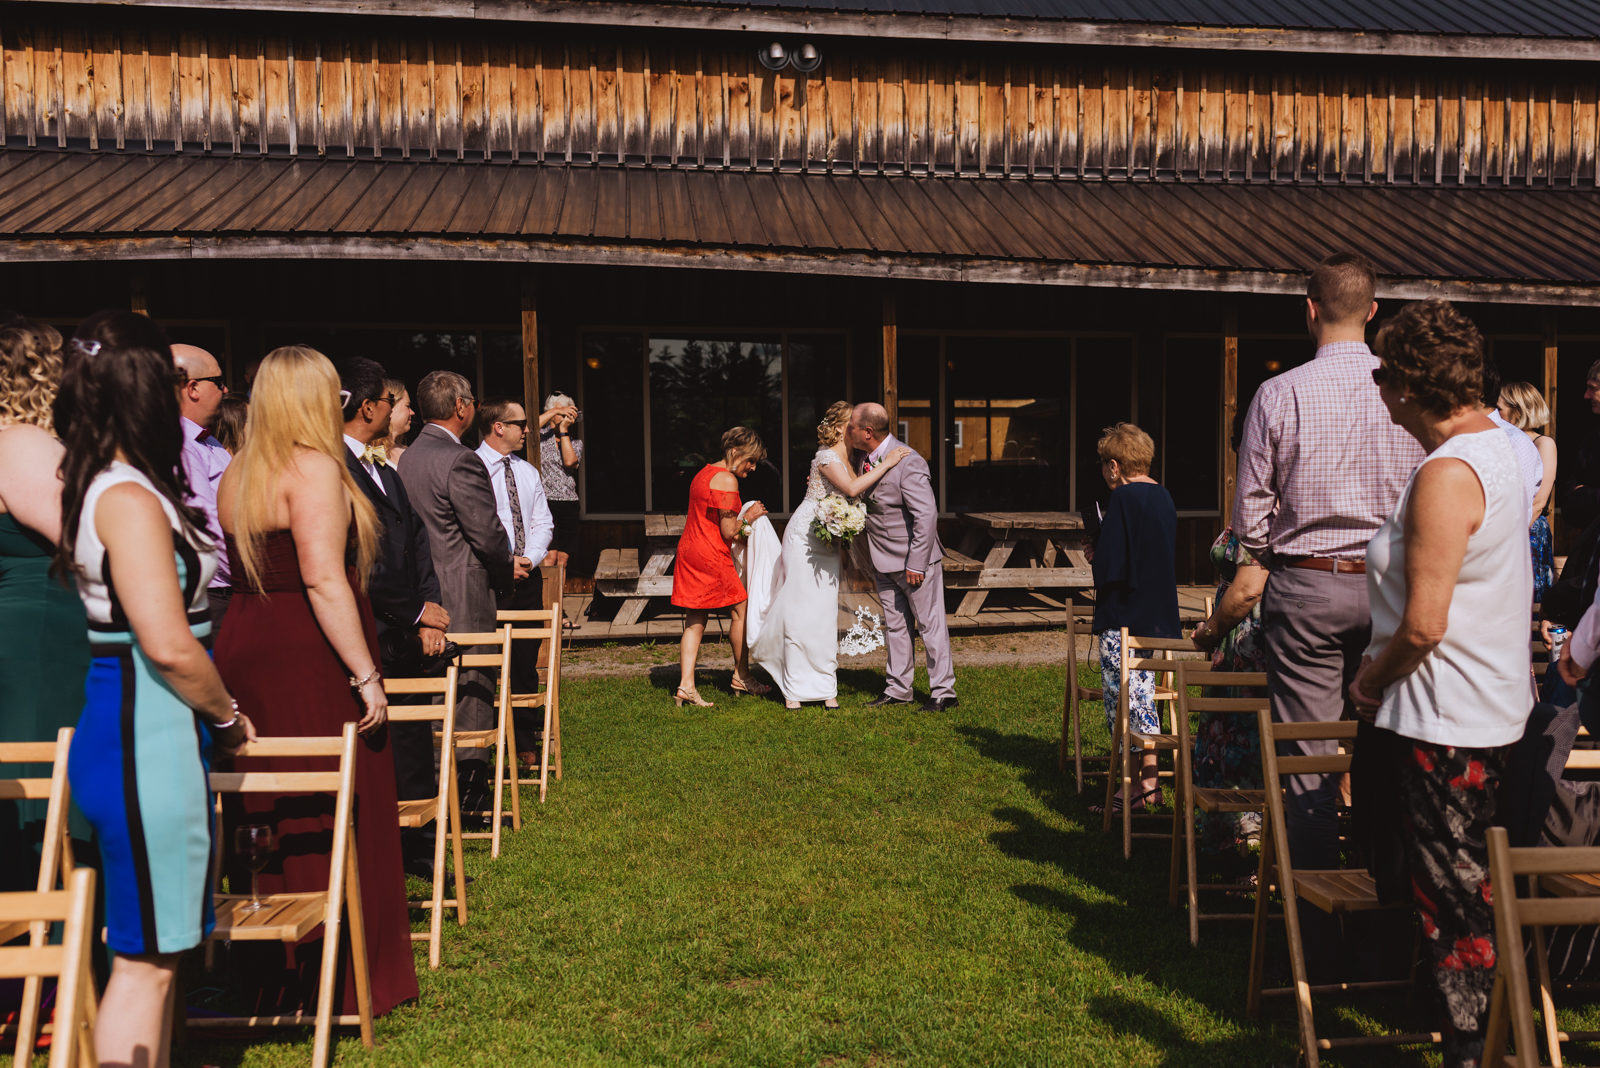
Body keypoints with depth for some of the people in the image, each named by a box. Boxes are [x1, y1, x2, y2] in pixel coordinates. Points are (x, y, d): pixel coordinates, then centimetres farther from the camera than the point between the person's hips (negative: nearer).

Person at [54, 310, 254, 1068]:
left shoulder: (101, 488, 11)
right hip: (147, 743, -10)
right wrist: (229, 716, -8)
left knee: (152, 947, 19)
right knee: (145, 958, 1)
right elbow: (169, 646, -24)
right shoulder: (131, 500, -18)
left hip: (133, 736, 10)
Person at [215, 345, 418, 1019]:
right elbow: (324, 580, -21)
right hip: (310, 661, -8)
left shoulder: (234, 476, 15)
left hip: (245, 652, 9)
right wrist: (366, 674, -19)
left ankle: (267, 974, 25)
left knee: (270, 822, 15)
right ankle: (337, 982, 8)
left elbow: (248, 572, 17)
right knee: (331, 820, 0)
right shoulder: (315, 467, -12)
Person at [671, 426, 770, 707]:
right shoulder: (726, 480, -15)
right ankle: (741, 677, 19)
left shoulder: (705, 473, 16)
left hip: (689, 550, 9)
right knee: (740, 611, 8)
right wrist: (748, 517, 0)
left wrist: (736, 532, 16)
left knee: (694, 620, 7)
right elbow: (728, 532, -16)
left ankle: (686, 686, 1)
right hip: (711, 557, -9)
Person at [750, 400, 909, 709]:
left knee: (825, 611, 5)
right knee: (801, 610, -4)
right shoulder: (827, 456, -16)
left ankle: (825, 686, 9)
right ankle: (794, 688, 3)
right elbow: (851, 488, -31)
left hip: (829, 543, 7)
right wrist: (886, 464, -27)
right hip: (805, 539, -7)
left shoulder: (851, 458, 9)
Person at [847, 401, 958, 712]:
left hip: (915, 560, -8)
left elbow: (926, 515, -23)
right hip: (885, 562, 8)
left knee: (930, 623, 1)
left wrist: (916, 563, -23)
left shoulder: (908, 464, -22)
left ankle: (943, 691, 9)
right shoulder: (863, 457, 3)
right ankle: (897, 689, 23)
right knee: (894, 625, 14)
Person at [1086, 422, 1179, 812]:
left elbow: (1109, 565, -20)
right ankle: (1149, 777, 20)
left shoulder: (1123, 498, -15)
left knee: (1125, 700, -2)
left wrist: (1093, 558, 2)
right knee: (1143, 696, 15)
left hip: (1125, 618, -9)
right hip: (1160, 616, 9)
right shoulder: (1163, 496, 10)